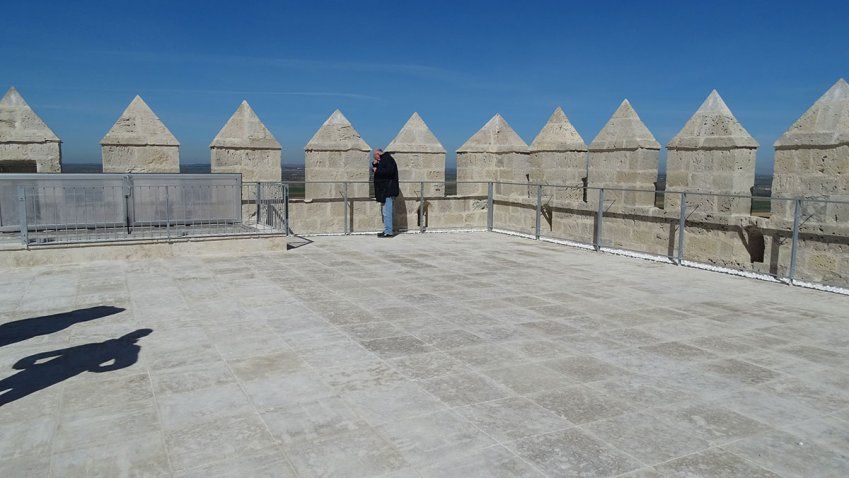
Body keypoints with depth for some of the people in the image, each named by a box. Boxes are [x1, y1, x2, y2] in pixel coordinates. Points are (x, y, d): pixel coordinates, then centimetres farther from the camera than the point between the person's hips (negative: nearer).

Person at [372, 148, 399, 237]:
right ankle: (388, 230, 21)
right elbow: (378, 170, 29)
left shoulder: (387, 159, -11)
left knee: (386, 211, -10)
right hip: (384, 190, 11)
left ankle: (388, 232, -9)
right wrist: (375, 164, 11)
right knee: (384, 211, 15)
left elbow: (390, 171, -25)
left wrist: (377, 171, -16)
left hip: (388, 190, -11)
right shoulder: (383, 160, 20)